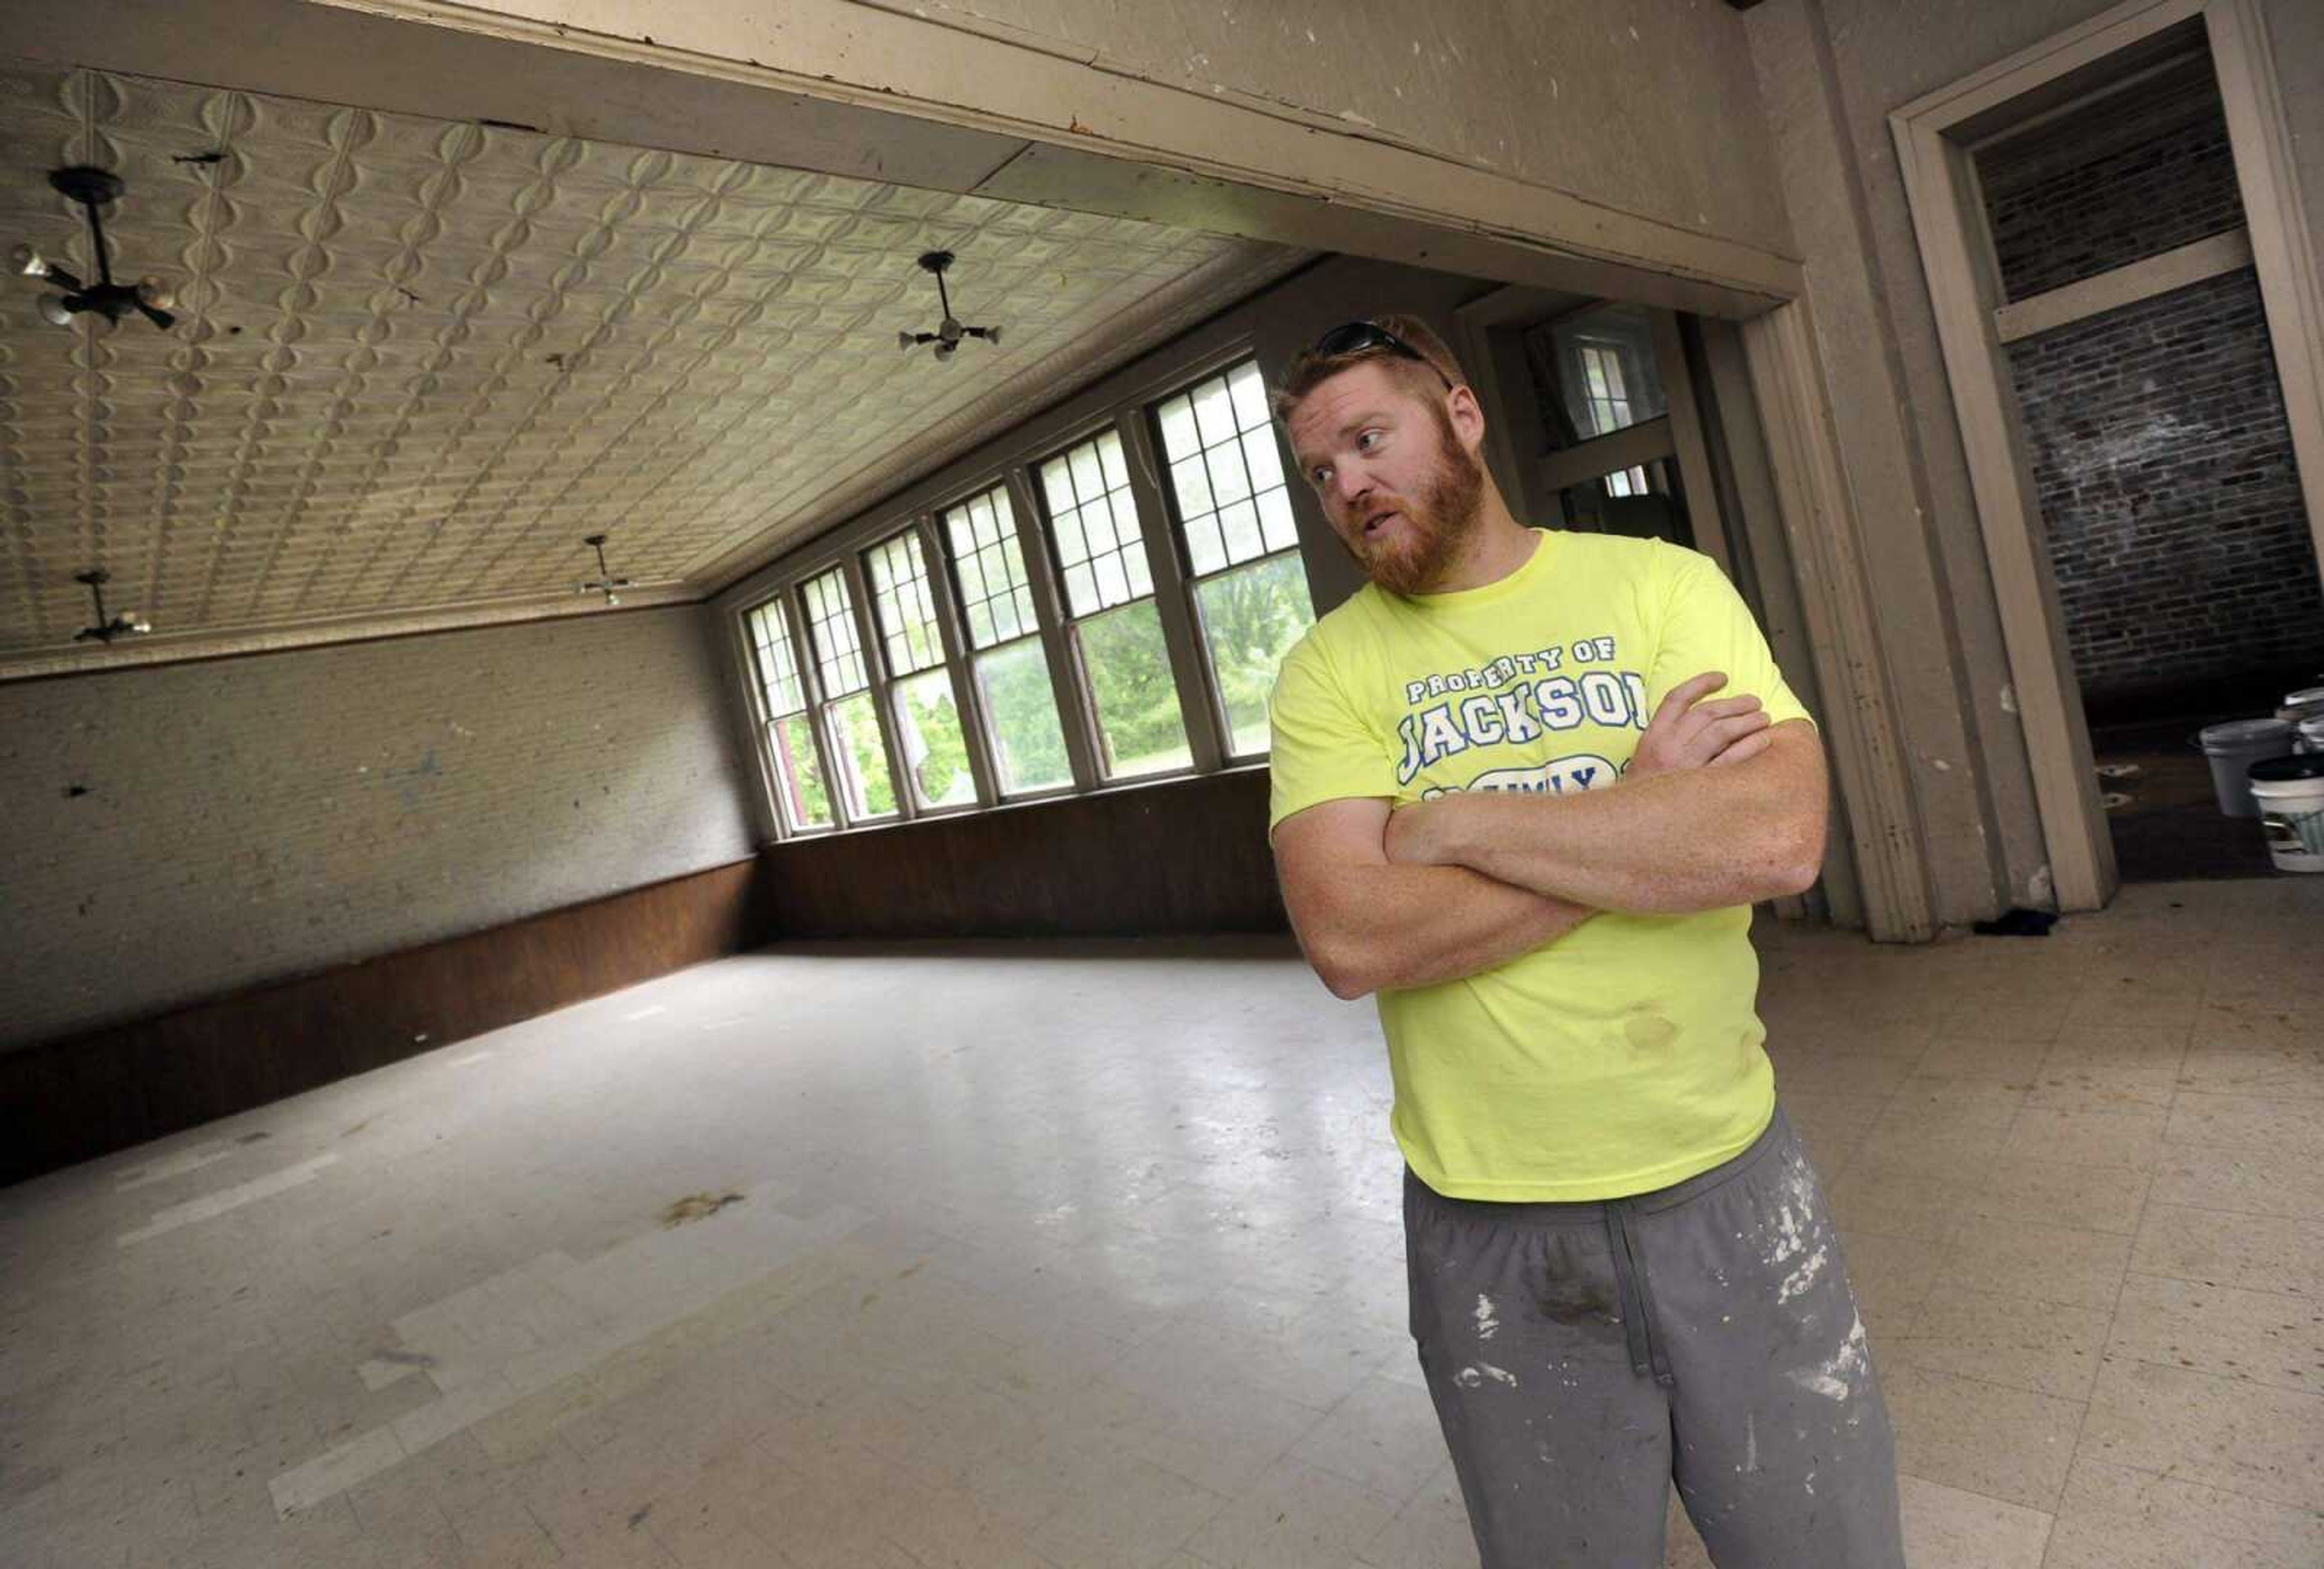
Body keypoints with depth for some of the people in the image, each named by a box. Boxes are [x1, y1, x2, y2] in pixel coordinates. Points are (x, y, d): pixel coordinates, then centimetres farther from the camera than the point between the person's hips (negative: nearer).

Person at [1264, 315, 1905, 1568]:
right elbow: (1350, 939, -20)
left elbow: (1778, 839, -19)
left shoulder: (1662, 585, -3)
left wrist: (1463, 818, -17)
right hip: (1493, 1228, 0)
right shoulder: (1328, 669, -5)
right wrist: (1643, 810, -19)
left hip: (1730, 1183, 1)